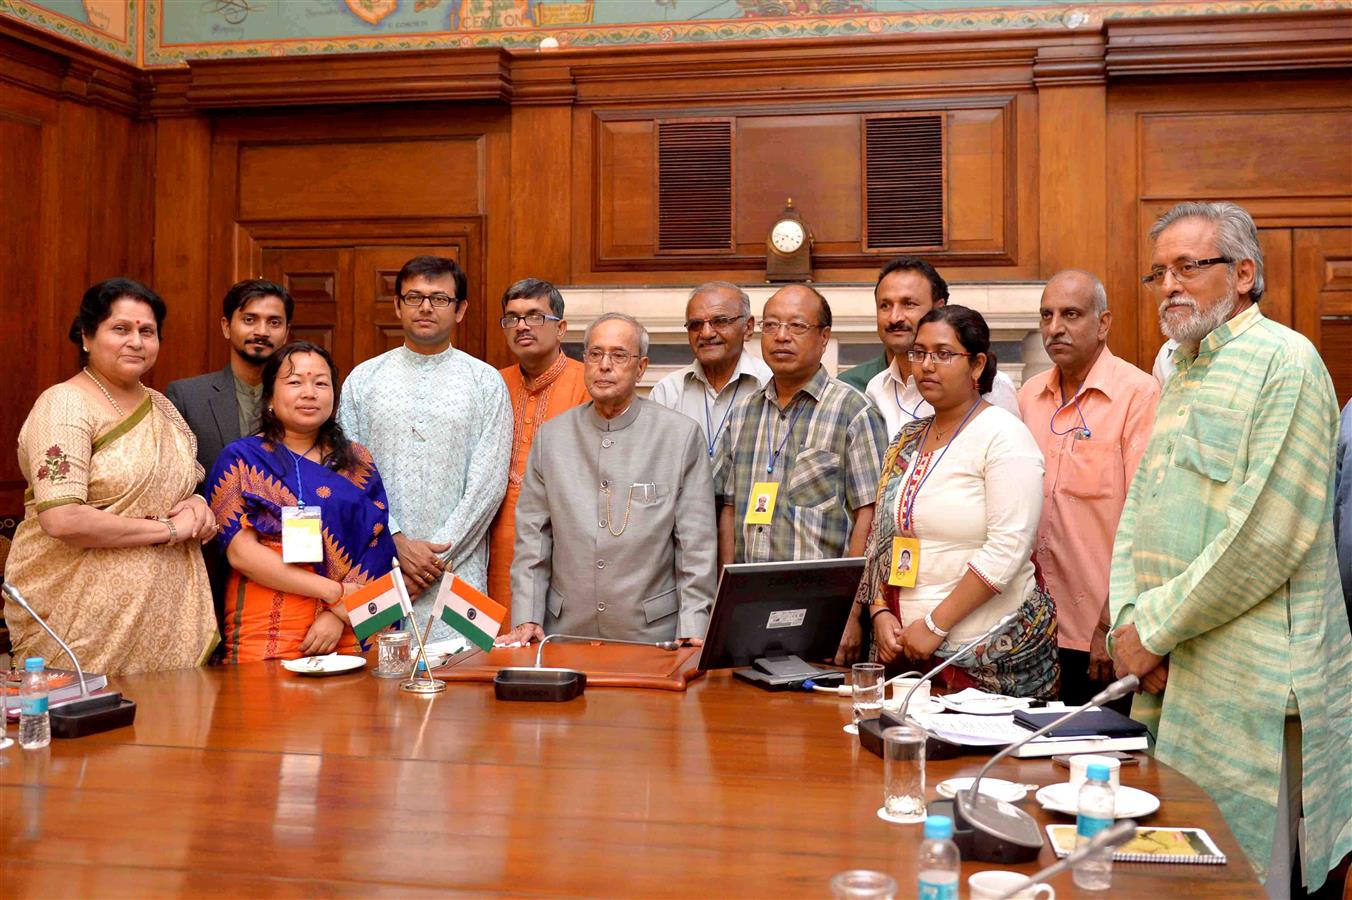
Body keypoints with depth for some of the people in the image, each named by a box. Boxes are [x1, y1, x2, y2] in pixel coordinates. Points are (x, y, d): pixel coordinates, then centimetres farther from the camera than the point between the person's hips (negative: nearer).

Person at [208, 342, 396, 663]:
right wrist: (334, 592, -12)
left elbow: (376, 550, 3)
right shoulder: (240, 458, 3)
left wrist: (338, 616, -12)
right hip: (265, 631, -2)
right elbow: (240, 552, -7)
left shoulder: (357, 462, 11)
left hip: (348, 633, 3)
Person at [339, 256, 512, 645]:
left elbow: (488, 483, -2)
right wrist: (398, 543, -8)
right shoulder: (363, 379, 9)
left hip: (457, 572, -1)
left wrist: (437, 559, -7)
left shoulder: (486, 382, 5)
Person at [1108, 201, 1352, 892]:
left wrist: (1155, 627, -14)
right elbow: (1137, 512, 15)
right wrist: (1128, 622, -2)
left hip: (1253, 688, -8)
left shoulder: (1284, 361, -10)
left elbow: (1272, 534, -19)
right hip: (1169, 681, 8)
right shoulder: (1180, 376, 17)